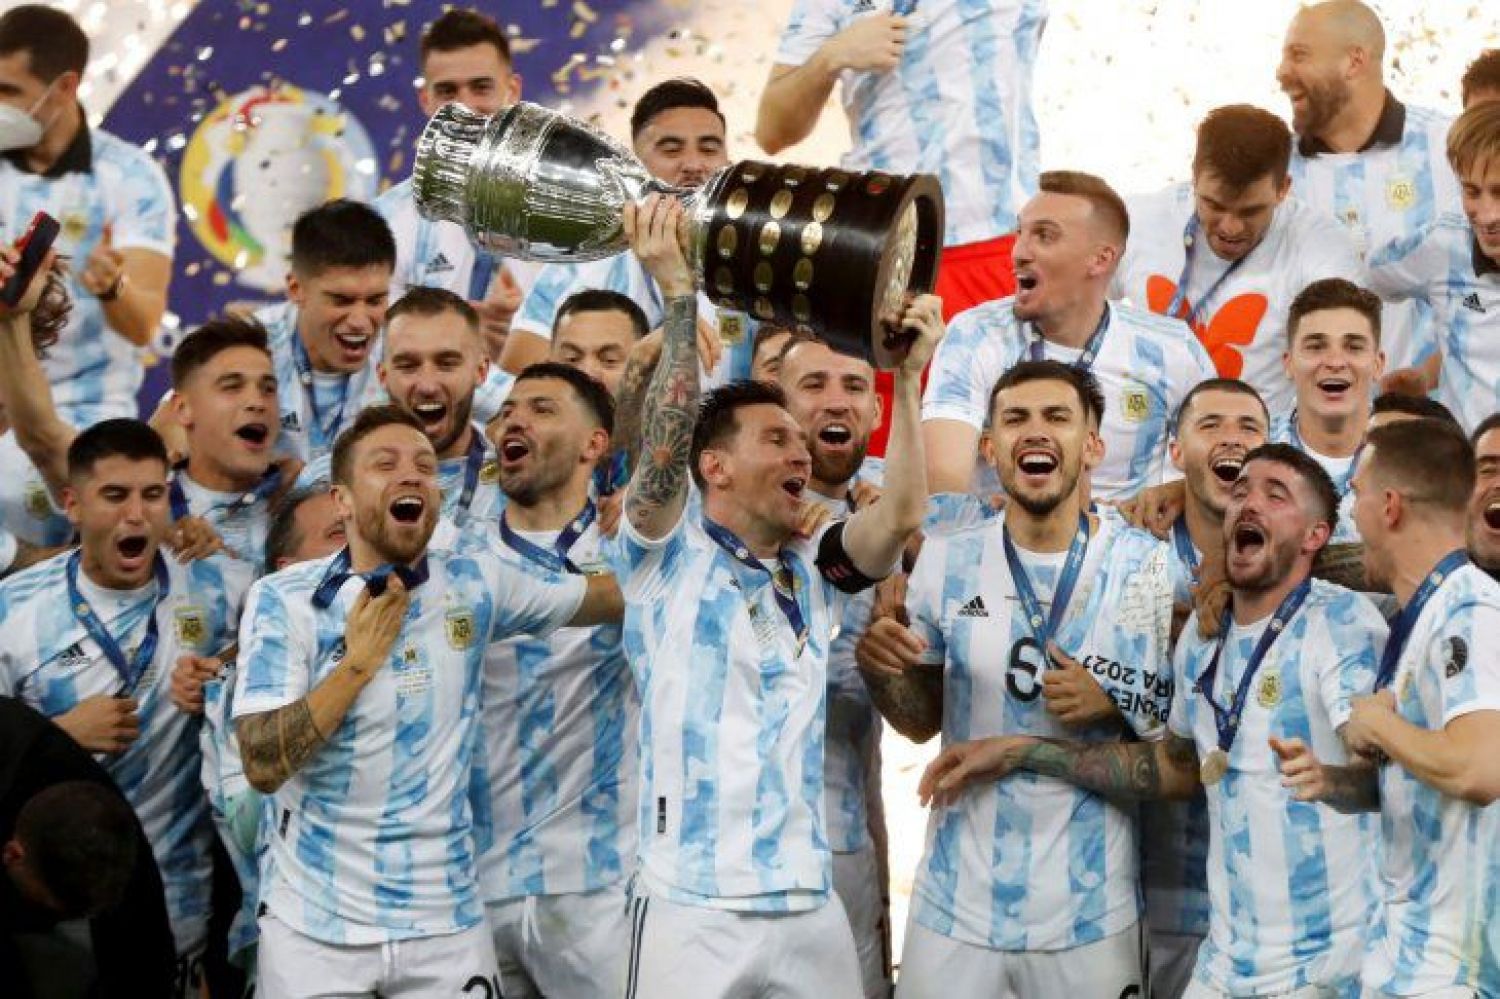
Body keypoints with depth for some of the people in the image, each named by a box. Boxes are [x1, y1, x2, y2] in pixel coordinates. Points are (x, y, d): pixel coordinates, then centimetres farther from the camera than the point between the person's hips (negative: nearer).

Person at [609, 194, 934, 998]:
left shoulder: (814, 573, 12)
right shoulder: (666, 559, 0)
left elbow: (902, 515, -2)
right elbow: (663, 450, -16)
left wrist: (907, 374, -4)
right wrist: (678, 294, -18)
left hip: (809, 910, 5)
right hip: (692, 911, -5)